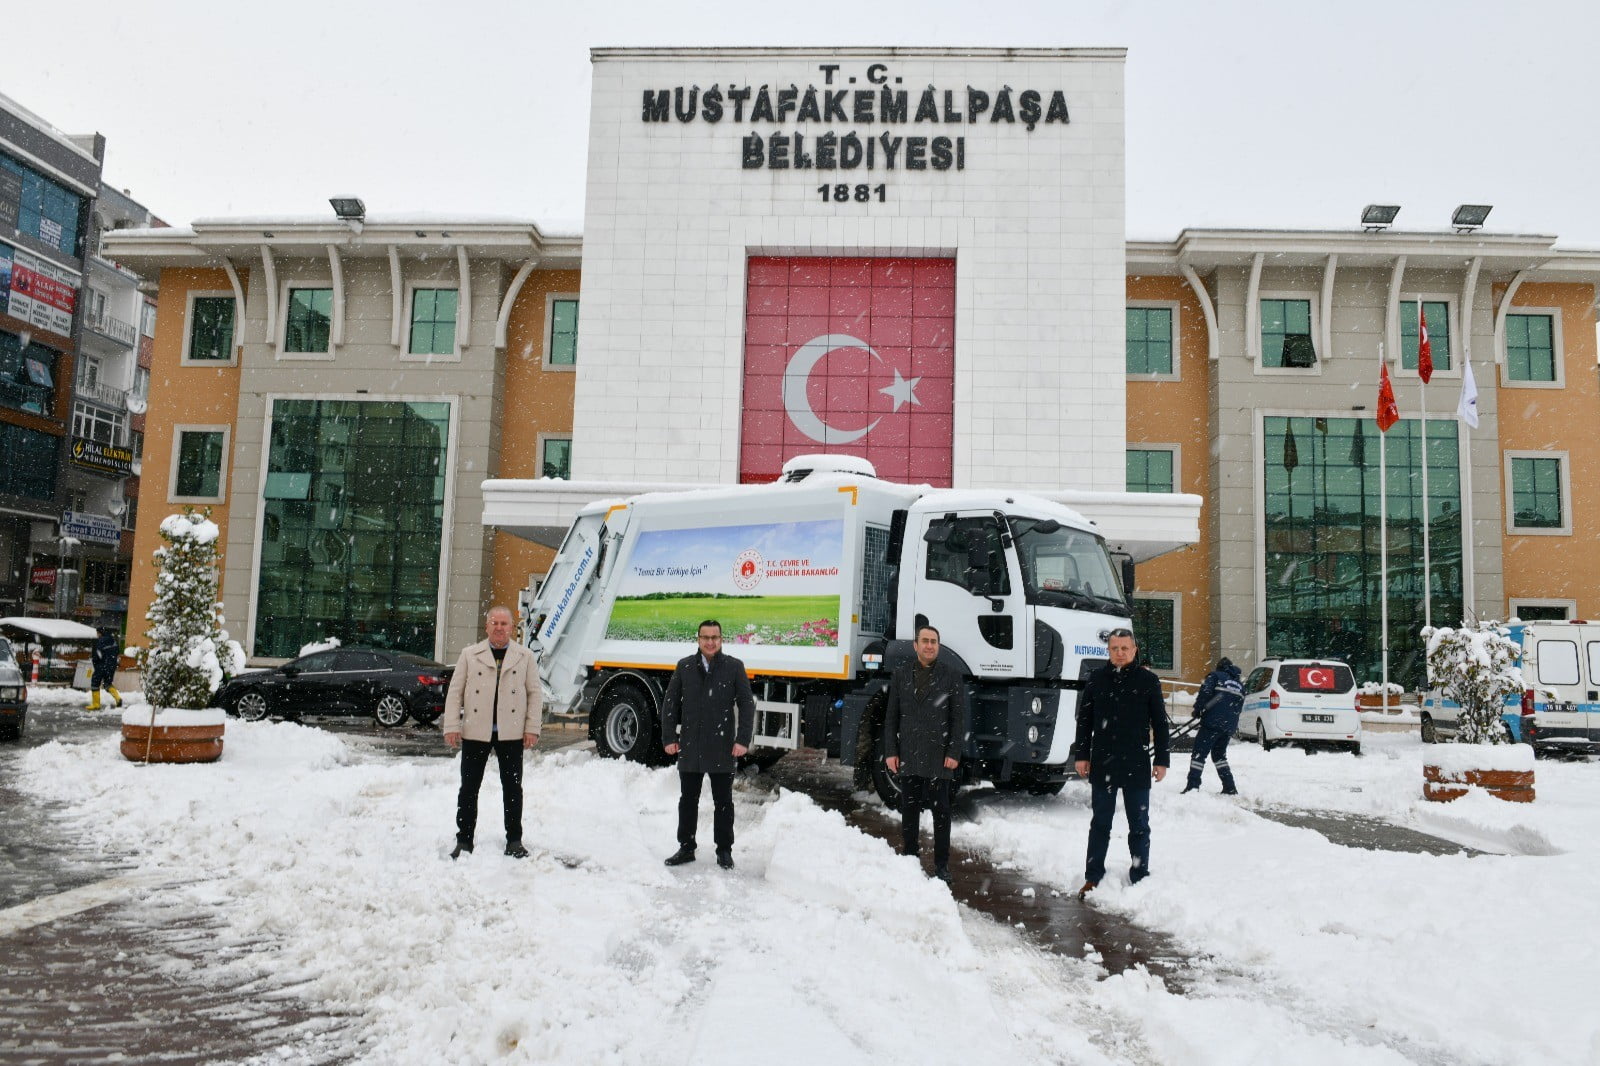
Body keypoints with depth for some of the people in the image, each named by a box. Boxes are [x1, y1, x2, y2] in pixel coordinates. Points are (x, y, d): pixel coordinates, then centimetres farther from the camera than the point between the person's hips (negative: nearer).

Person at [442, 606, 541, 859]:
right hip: (475, 732, 0)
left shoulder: (525, 657, 6)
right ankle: (464, 841, 14)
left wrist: (532, 728, -2)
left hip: (511, 733, 0)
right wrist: (451, 727, -4)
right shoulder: (469, 655, 6)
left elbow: (534, 694, 6)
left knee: (512, 787, 7)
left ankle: (514, 840, 17)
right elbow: (455, 692, 5)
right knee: (469, 787, 4)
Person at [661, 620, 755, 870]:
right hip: (690, 747, 2)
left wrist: (742, 740, -9)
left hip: (722, 748, -2)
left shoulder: (734, 667, -1)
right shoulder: (685, 666, 4)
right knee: (688, 800, 11)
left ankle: (724, 851, 18)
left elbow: (747, 705, -2)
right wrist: (669, 738, -1)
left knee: (723, 802, 8)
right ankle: (686, 848, 22)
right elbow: (670, 703, 6)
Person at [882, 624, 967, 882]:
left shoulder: (951, 675, 1)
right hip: (908, 755, 2)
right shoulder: (901, 674, 8)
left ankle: (941, 865, 13)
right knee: (909, 810, 10)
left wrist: (954, 752, -7)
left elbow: (959, 716, 0)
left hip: (938, 757, -2)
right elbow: (891, 716, 8)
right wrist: (890, 751, 2)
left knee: (941, 811, 4)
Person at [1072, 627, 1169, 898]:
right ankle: (1093, 877, 17)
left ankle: (1140, 878, 18)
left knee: (1139, 825, 8)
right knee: (1100, 824, 10)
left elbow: (1160, 723, 3)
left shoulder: (1147, 680, 0)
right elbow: (1084, 719, 9)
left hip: (1137, 765, -1)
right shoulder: (1097, 679, 4)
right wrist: (1081, 755, 4)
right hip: (1102, 764, 1)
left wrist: (1162, 760, 1)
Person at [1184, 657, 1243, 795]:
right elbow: (1239, 707, 19)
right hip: (1230, 726, 6)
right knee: (1219, 755, 19)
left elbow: (1205, 692, -12)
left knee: (1199, 753, -4)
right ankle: (1230, 788, 14)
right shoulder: (1240, 685, 22)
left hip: (1213, 723, -6)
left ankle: (1192, 786, -11)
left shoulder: (1215, 676, 3)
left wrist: (1198, 710, -2)